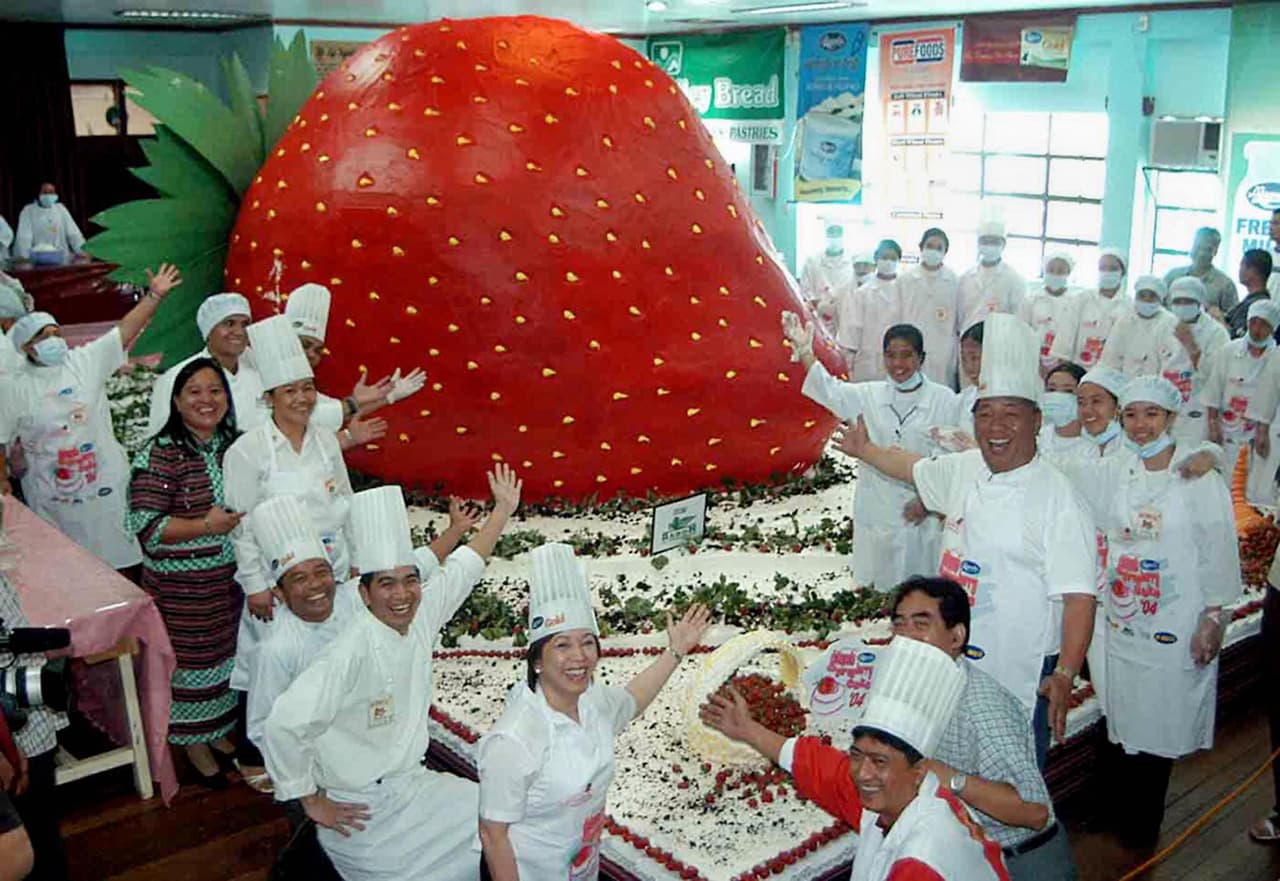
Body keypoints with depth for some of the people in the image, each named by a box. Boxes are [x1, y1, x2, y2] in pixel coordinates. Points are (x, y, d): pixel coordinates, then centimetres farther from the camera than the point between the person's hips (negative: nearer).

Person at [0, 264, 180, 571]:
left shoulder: (86, 361, 0)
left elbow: (126, 330, -6)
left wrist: (154, 295, -14)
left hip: (106, 484, 1)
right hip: (54, 499, -1)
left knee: (119, 555, 9)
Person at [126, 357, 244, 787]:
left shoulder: (232, 446, 5)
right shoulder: (160, 455, -16)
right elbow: (144, 525, -20)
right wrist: (206, 526, -26)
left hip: (229, 579, 6)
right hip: (182, 589, -6)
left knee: (227, 656, 18)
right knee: (191, 662, 6)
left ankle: (218, 731, 38)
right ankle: (194, 743, 27)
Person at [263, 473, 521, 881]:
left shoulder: (420, 620, -6)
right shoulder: (352, 652, -26)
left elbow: (463, 568, 9)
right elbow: (284, 726, -28)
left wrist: (503, 508, 14)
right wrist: (313, 802, -16)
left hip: (409, 783, 7)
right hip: (366, 812, -7)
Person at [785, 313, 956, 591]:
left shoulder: (944, 399, -5)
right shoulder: (870, 396, 3)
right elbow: (830, 391, -8)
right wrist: (804, 351, -19)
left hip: (922, 509, -3)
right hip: (877, 508, 3)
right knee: (877, 585, 12)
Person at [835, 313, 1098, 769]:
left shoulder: (1058, 500, -17)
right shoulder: (964, 470, 3)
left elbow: (1079, 597, -22)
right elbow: (915, 468, 25)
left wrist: (1065, 674, -31)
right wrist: (865, 450, 39)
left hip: (1020, 680, -6)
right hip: (953, 667, 7)